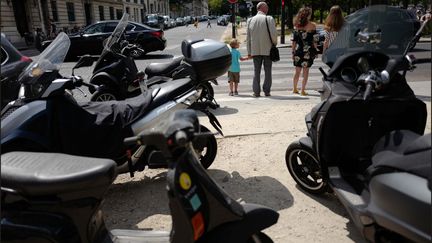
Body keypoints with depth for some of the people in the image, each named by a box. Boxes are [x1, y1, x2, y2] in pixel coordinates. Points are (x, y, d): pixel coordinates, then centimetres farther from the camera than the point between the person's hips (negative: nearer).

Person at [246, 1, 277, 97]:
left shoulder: (250, 20, 5)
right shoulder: (269, 19, -7)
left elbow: (248, 37, 6)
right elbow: (274, 34, -14)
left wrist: (249, 52, 9)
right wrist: (274, 43, 7)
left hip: (255, 50, 3)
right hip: (267, 50, -3)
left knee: (256, 71, 7)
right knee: (268, 71, 7)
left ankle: (256, 92, 5)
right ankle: (267, 91, 8)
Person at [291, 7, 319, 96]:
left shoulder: (296, 25, 3)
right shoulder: (312, 26, -5)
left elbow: (294, 40, 4)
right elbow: (314, 40, -5)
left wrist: (293, 52, 9)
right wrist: (315, 51, 3)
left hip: (298, 50, 3)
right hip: (308, 51, -3)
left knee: (297, 71, 15)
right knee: (305, 71, 5)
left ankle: (295, 89, 23)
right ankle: (303, 90, 6)